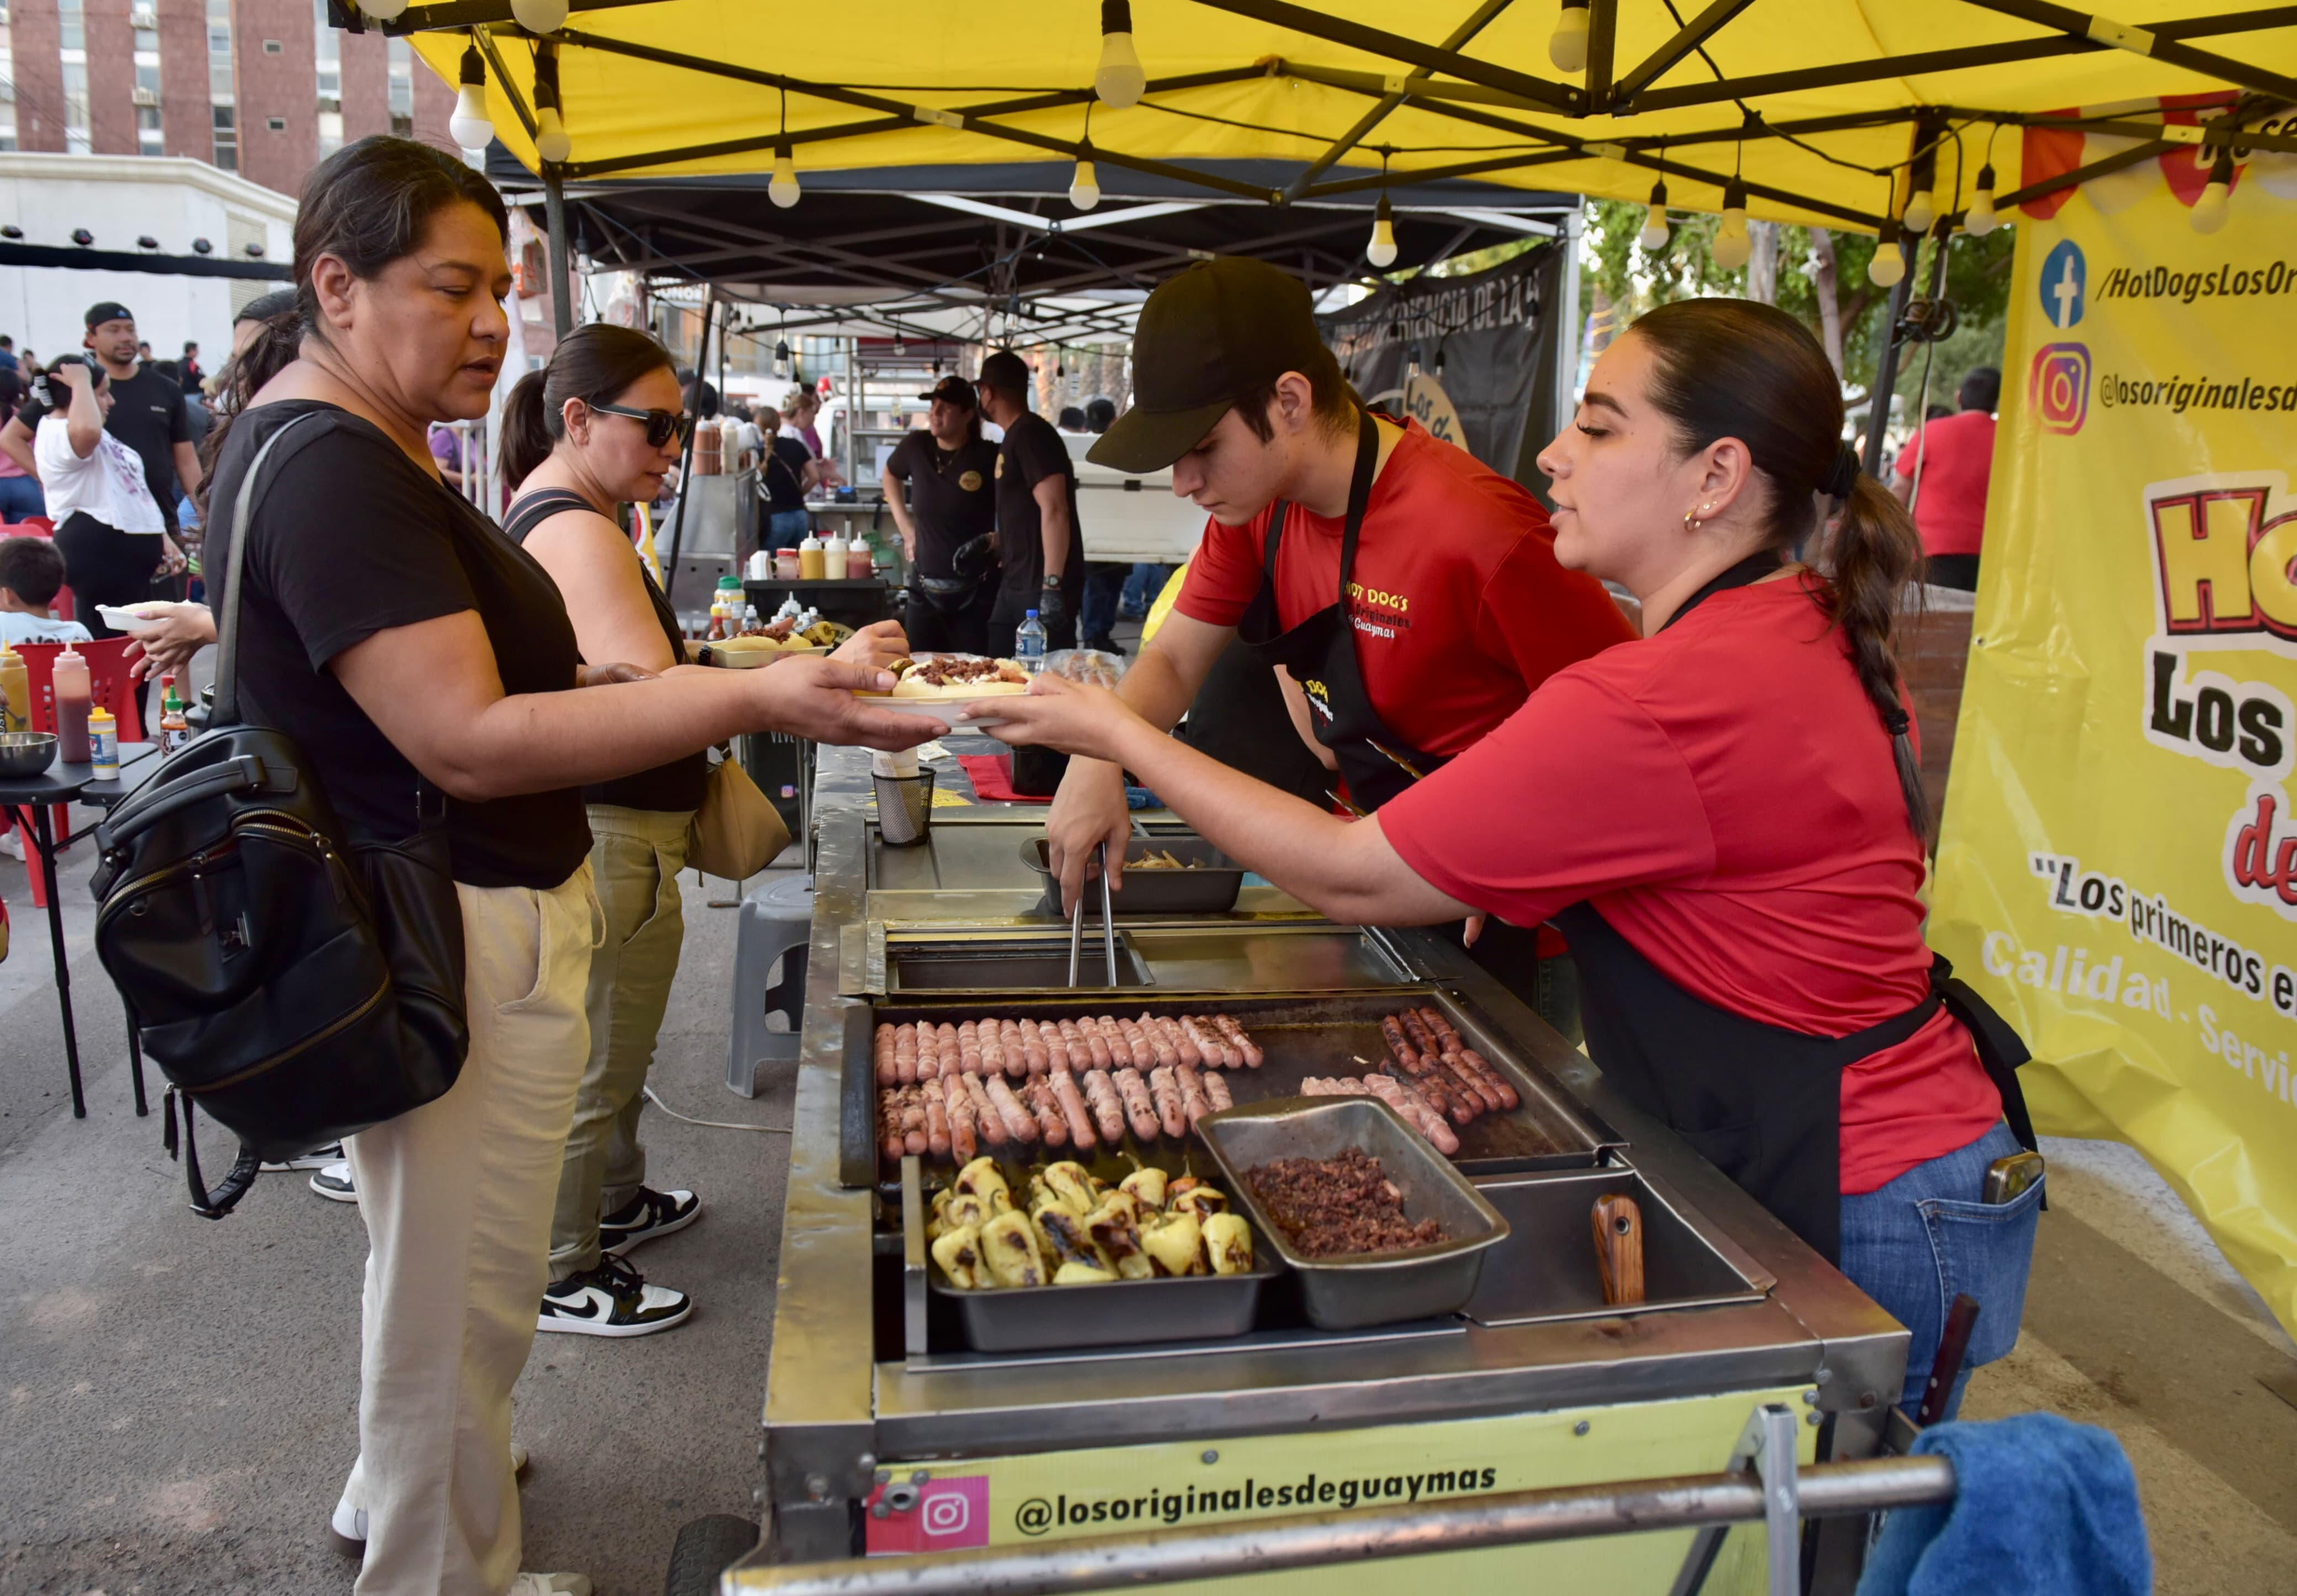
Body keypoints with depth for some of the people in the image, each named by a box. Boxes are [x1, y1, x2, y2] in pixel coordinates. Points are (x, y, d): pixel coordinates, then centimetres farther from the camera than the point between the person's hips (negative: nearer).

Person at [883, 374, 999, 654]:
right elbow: (891, 474, 24)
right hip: (924, 589, 4)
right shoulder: (916, 447, 1)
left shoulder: (990, 458, -12)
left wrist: (994, 540, -22)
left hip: (976, 592, -4)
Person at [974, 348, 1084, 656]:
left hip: (1042, 587, -10)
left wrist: (1052, 585, -27)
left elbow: (1054, 510, -23)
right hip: (1016, 584, 10)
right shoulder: (1016, 437, 17)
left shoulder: (1031, 434, -13)